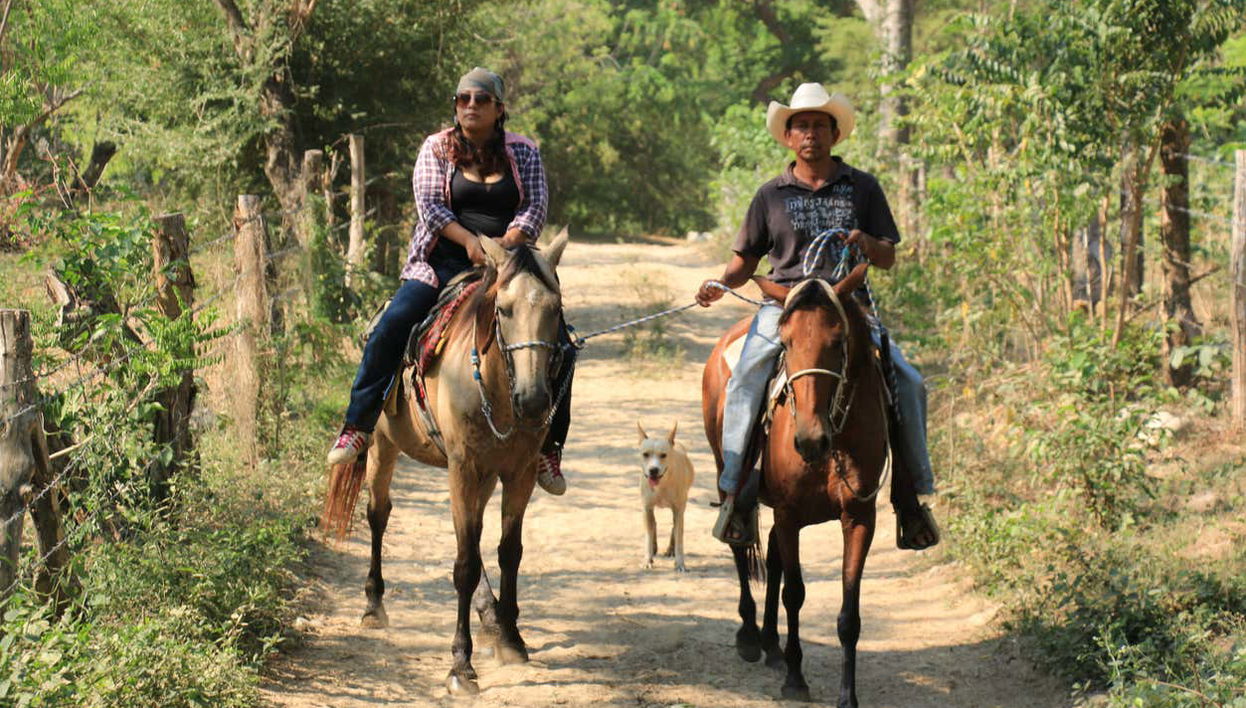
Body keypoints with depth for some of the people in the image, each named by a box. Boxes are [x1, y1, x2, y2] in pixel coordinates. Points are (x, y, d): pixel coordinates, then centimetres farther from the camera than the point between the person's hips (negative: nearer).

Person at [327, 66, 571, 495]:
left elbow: (535, 208, -1)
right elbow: (430, 205, -5)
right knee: (392, 327, -22)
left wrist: (506, 245, -20)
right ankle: (358, 427, -11)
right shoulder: (437, 149, 7)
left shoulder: (524, 153, 9)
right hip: (443, 262, -1)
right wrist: (469, 240, -21)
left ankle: (548, 447, -2)